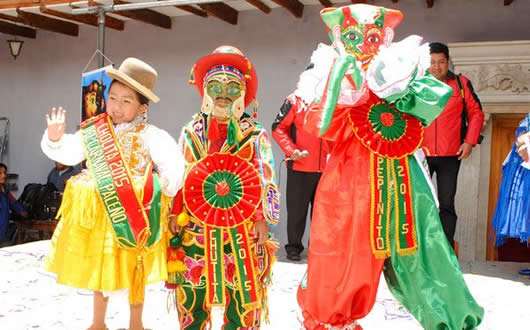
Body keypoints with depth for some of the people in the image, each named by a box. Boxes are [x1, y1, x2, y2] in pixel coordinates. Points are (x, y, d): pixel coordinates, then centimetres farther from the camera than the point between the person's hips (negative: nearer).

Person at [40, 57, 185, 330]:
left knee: (134, 270, 11)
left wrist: (160, 193, -16)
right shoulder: (93, 132, 3)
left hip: (134, 214, -4)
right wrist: (55, 138, -8)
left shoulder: (150, 135, -11)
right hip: (98, 212, 5)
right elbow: (68, 154, 9)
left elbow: (174, 165, -15)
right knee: (99, 267, 18)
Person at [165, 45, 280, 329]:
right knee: (190, 293, 10)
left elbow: (265, 181, 0)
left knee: (244, 295, 3)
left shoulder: (255, 135, 2)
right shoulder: (191, 132, 9)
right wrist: (175, 214, 4)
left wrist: (262, 220, -6)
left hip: (242, 229, -2)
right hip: (196, 227, 2)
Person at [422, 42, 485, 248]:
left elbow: (476, 113, 10)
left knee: (446, 205, 4)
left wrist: (470, 141, -1)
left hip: (450, 155, 0)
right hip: (420, 154, 0)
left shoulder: (461, 84, 5)